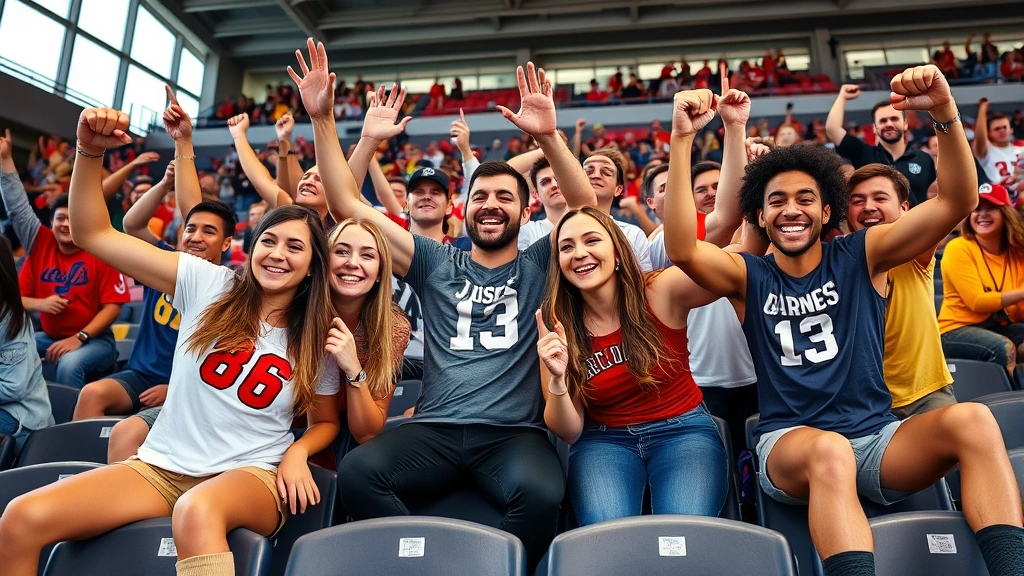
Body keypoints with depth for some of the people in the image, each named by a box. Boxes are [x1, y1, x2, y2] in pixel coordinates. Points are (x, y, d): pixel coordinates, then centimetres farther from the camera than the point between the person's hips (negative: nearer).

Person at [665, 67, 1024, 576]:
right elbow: (681, 249, -18)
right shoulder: (749, 277, 2)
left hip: (880, 438, 3)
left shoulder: (861, 257, 6)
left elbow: (958, 201, -3)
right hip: (791, 444, -2)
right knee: (829, 449, -37)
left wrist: (944, 113, -20)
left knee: (973, 419, -25)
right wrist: (682, 139, -25)